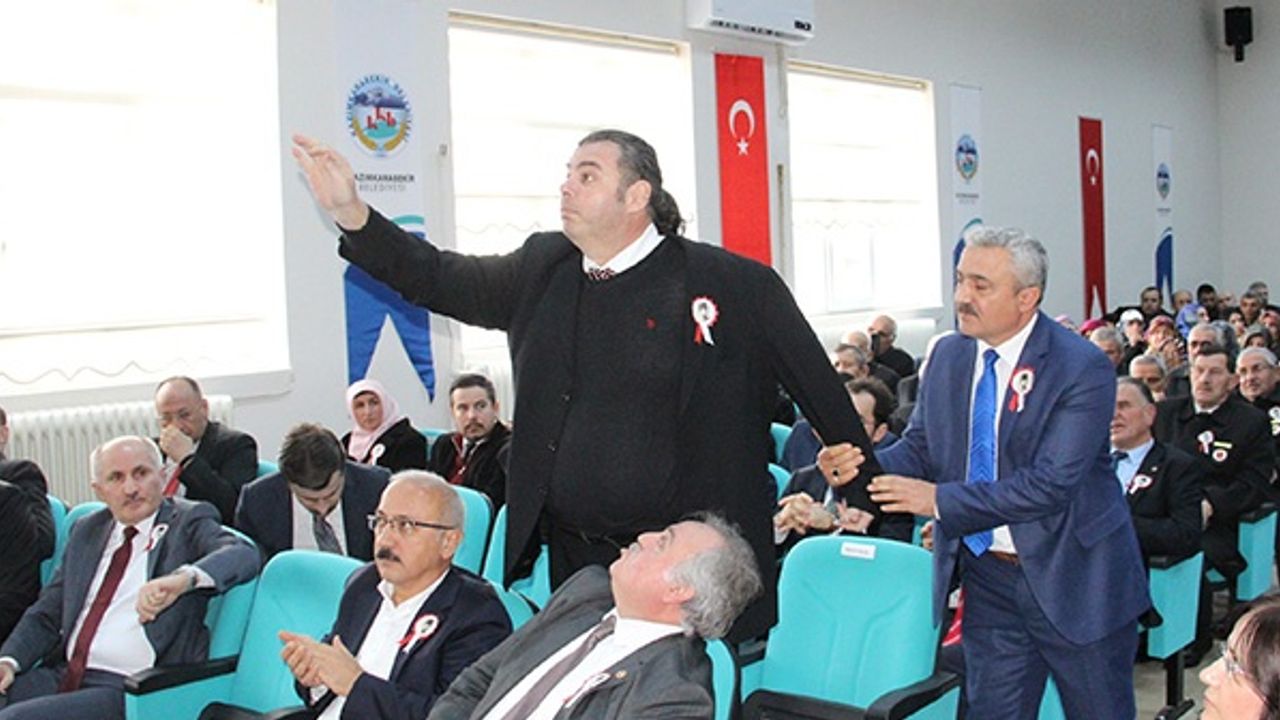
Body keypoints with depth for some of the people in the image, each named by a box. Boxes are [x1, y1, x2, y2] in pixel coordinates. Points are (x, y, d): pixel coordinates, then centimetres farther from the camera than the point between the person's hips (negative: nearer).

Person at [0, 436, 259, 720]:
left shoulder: (189, 521, 0)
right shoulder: (86, 530, 18)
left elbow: (243, 555, -20)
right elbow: (46, 613, 21)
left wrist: (184, 578, -39)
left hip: (131, 691, -6)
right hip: (63, 674, 6)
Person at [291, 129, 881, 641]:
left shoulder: (734, 283, -7)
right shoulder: (542, 268, 8)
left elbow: (820, 389, -1)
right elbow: (442, 279, 9)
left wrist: (860, 493, 2)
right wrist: (350, 213, -2)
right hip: (573, 561, 5)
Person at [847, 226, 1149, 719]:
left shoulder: (1082, 369, -17)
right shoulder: (948, 357, 3)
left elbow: (1051, 484, -25)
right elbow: (919, 449, 4)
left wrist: (941, 500, -26)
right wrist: (860, 464, -18)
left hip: (1071, 579, -4)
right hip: (986, 579, 5)